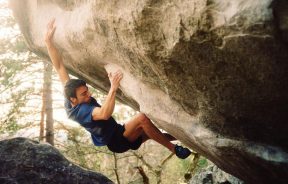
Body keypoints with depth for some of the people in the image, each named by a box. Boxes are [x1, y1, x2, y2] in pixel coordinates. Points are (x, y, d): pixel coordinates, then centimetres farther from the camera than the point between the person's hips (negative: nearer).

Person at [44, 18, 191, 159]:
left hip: (117, 136, 10)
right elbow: (104, 114, -48)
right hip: (116, 141, -10)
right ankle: (175, 149, -18)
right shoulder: (80, 110, -28)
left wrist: (48, 41, -7)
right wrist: (113, 89, -55)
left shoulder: (70, 101, -3)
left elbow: (59, 67, -5)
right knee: (142, 118, -29)